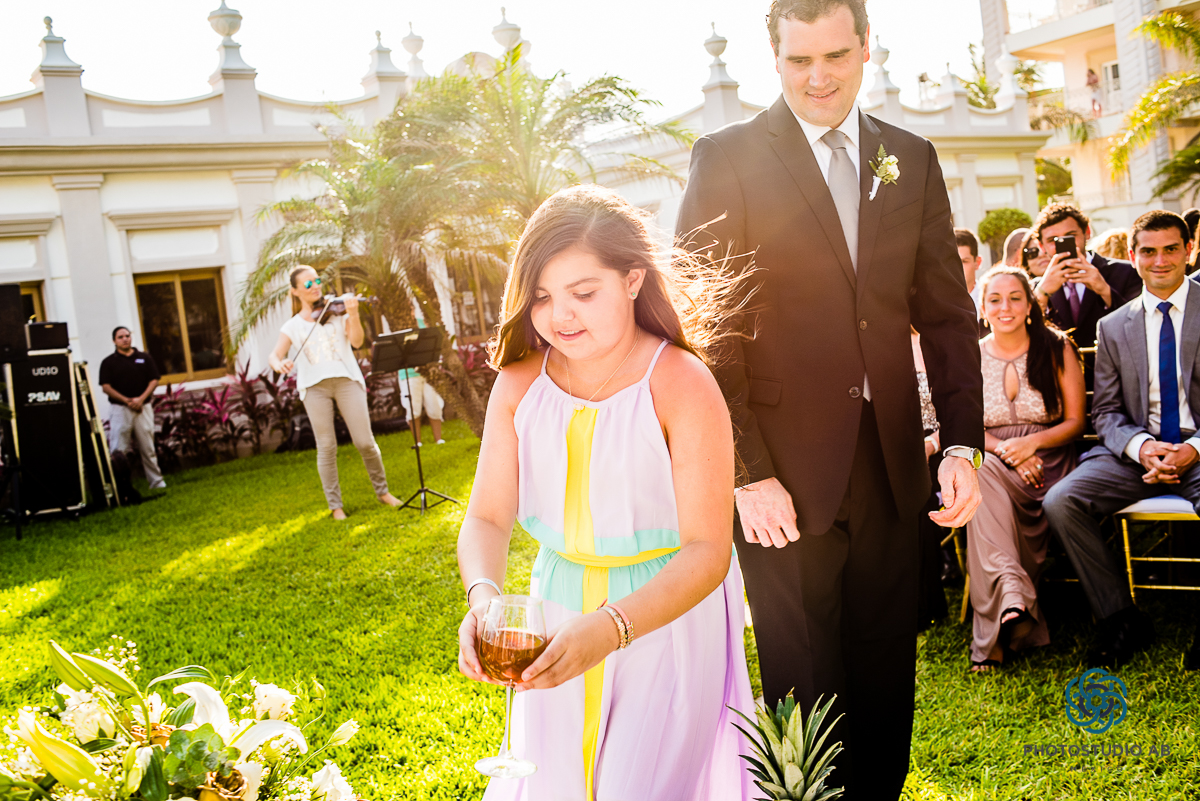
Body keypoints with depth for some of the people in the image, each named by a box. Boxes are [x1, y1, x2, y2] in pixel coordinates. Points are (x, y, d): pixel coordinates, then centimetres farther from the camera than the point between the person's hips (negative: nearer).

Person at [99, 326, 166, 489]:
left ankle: (157, 482, 12)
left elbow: (154, 381, 5)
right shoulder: (109, 362, 5)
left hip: (143, 408, 1)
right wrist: (126, 400, -14)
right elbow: (106, 387, -2)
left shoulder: (145, 358, 10)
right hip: (120, 409, -1)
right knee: (118, 451, -4)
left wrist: (141, 398, -10)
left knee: (148, 448, 6)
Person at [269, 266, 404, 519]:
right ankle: (335, 505, 9)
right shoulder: (293, 326, 13)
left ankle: (382, 491, 17)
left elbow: (357, 342, -3)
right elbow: (274, 355, 3)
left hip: (346, 379, 0)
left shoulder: (337, 312, 11)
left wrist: (353, 315, -20)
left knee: (365, 442, -4)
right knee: (326, 447, -2)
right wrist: (279, 364, -21)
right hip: (314, 385, 1)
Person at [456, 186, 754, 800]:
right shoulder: (519, 385, -7)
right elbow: (487, 518, -6)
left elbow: (707, 551, -24)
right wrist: (483, 597, -28)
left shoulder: (682, 386, -21)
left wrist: (611, 628, -39)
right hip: (558, 621, 5)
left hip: (669, 619, -4)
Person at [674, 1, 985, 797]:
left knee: (887, 680, 15)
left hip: (892, 463, 4)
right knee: (805, 685, 9)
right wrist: (746, 470, -14)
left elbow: (947, 313, 10)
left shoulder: (913, 160, 11)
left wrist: (963, 442, -1)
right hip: (785, 470, -4)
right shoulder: (727, 157, -2)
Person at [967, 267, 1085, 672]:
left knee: (986, 486, -34)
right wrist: (1002, 448, -14)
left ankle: (994, 633, -30)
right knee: (979, 480, -36)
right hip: (992, 462, 1)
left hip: (1048, 462, -1)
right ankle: (1013, 595, -49)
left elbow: (1076, 421, 3)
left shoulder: (1057, 349, 4)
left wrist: (1031, 442, -16)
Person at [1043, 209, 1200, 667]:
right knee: (1060, 502, -20)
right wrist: (1141, 445, -13)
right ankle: (1122, 621, -7)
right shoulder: (1113, 326, 13)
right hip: (1137, 452, 4)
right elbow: (1106, 412, 9)